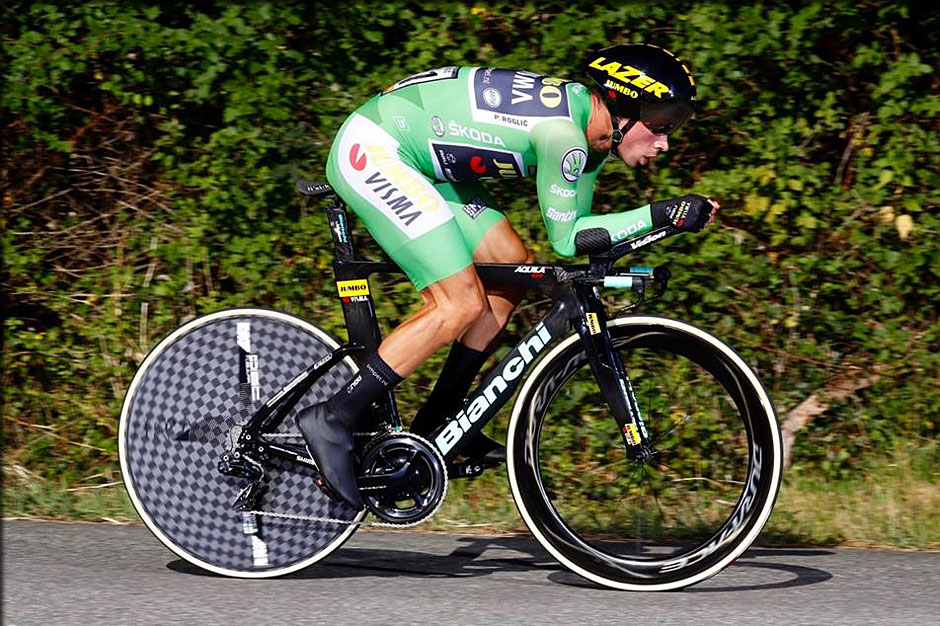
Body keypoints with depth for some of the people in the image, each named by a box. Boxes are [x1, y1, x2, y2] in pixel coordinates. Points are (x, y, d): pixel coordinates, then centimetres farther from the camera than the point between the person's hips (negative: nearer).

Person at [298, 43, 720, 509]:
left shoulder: (591, 127, 6)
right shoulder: (563, 133, -23)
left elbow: (577, 230, 10)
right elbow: (565, 238, -15)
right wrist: (660, 215, -17)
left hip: (414, 163, 10)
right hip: (371, 151, -10)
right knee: (461, 305, -15)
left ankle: (434, 424, 15)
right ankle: (334, 421, -10)